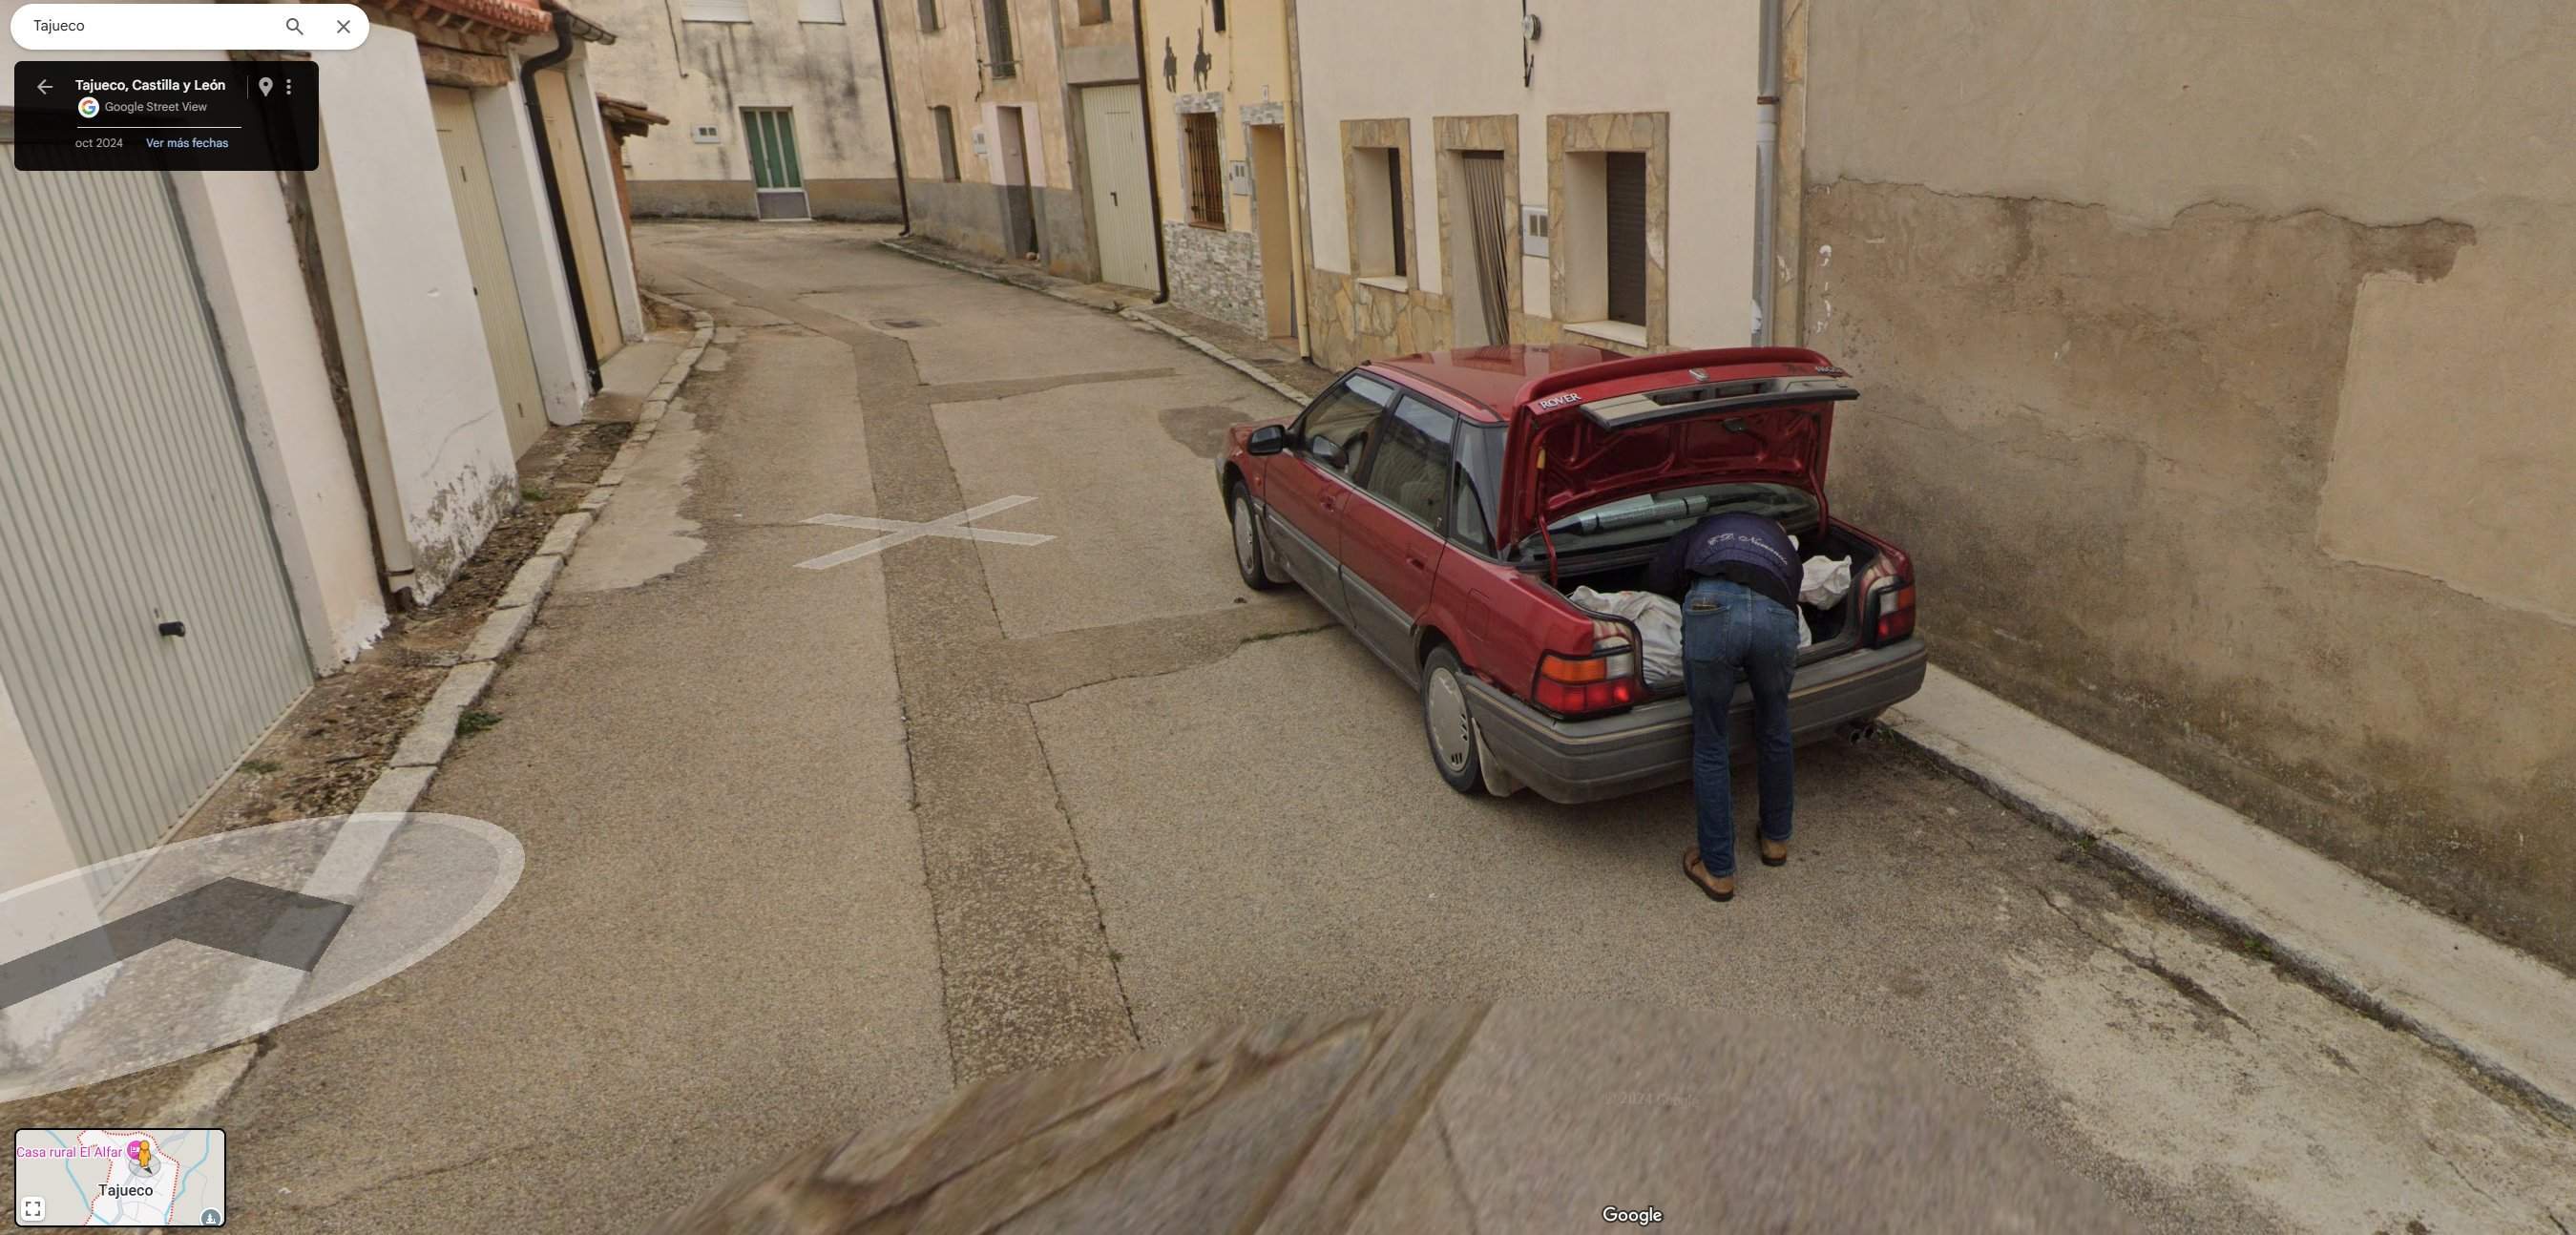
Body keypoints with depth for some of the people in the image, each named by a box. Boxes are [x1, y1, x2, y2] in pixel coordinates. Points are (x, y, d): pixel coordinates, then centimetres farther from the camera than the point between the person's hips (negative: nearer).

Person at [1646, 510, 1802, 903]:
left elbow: (1657, 576, 23)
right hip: (1777, 615, 2)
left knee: (1710, 746, 13)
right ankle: (1777, 839, 47)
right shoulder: (1785, 546, 42)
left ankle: (1718, 870, 22)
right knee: (1774, 730, 29)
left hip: (1713, 609, -2)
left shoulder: (1704, 530, 38)